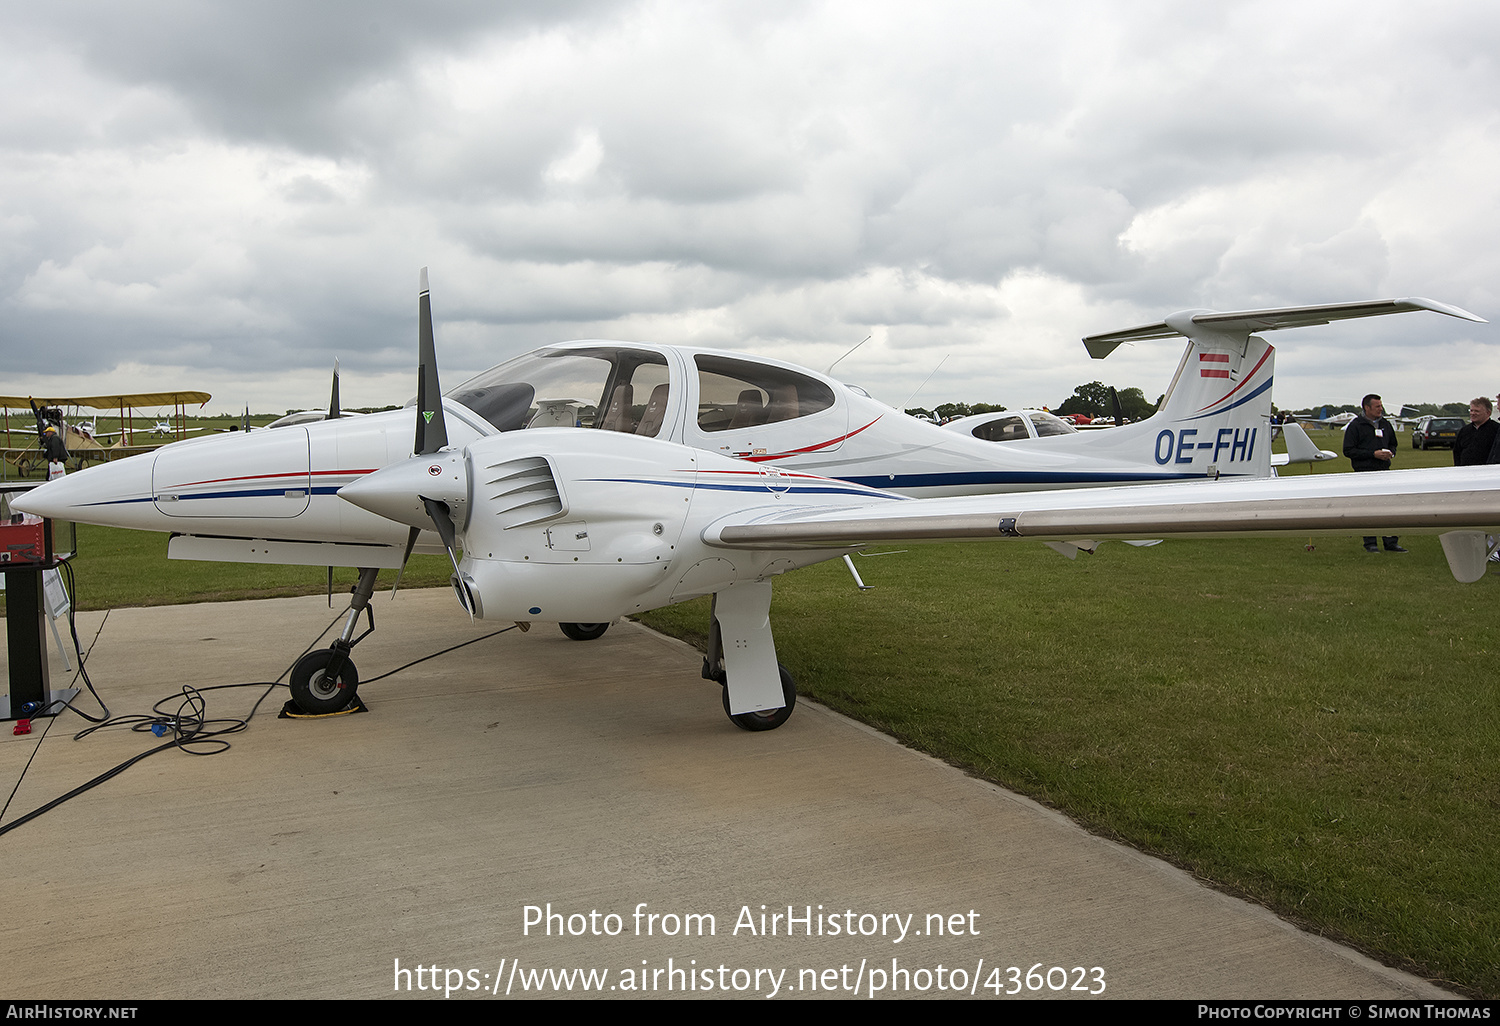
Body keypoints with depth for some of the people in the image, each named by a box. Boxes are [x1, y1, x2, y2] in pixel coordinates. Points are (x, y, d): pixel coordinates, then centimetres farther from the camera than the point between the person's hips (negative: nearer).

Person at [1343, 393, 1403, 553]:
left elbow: (1393, 444, 29)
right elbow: (1348, 450, -8)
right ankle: (1370, 543, 7)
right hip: (1365, 472, -5)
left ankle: (1391, 542, 8)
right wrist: (1373, 454, -14)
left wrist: (1391, 453, 4)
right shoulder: (1355, 426, -2)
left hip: (1384, 471, 5)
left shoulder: (1385, 424, 16)